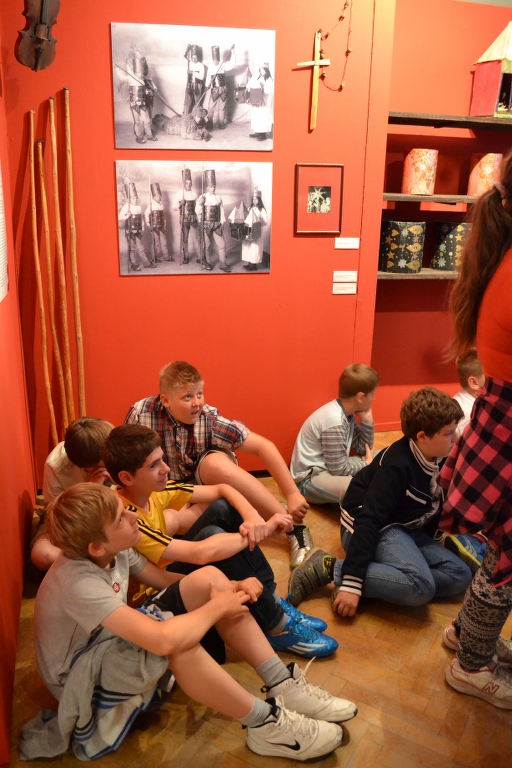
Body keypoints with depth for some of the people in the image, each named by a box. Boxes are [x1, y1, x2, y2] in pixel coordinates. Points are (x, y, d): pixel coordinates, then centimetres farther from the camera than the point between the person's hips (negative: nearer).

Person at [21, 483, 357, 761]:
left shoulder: (113, 549, -12)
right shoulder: (79, 585, -36)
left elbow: (167, 580, 0)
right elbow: (164, 639, -46)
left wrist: (226, 590, -18)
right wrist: (218, 606, -28)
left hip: (115, 643, 8)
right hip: (81, 680, -8)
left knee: (209, 578, -10)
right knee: (177, 641, -40)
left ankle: (283, 686, -9)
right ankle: (267, 726, -19)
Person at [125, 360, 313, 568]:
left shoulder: (209, 420, -25)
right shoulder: (141, 413, -22)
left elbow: (264, 446, -25)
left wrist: (292, 494, -29)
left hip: (208, 481, -1)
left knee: (216, 463, -37)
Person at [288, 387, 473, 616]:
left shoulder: (437, 459, -2)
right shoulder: (396, 466, -26)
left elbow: (434, 505, 14)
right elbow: (369, 520, -31)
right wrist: (352, 582, -34)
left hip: (404, 530, 9)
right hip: (374, 528, -9)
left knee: (460, 575, -4)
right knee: (420, 587, -31)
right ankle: (330, 568, -21)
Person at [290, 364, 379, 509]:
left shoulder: (346, 413, 2)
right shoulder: (335, 421, -27)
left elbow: (363, 449, 7)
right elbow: (339, 469, -23)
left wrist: (367, 420, -6)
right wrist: (366, 464, -7)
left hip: (330, 467, 10)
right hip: (310, 478, -10)